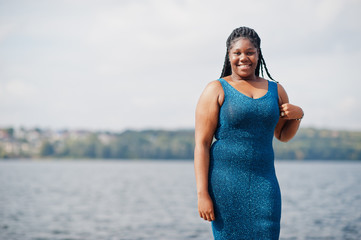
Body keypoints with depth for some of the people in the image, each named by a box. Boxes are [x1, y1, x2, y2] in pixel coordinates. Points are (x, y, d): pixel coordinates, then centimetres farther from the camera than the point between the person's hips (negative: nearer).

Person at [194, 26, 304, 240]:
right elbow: (201, 144, -5)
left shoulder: (275, 90, 13)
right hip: (225, 183, -4)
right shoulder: (216, 90, 0)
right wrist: (202, 194, -12)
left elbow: (283, 135, 26)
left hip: (264, 181, 4)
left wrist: (297, 114, 3)